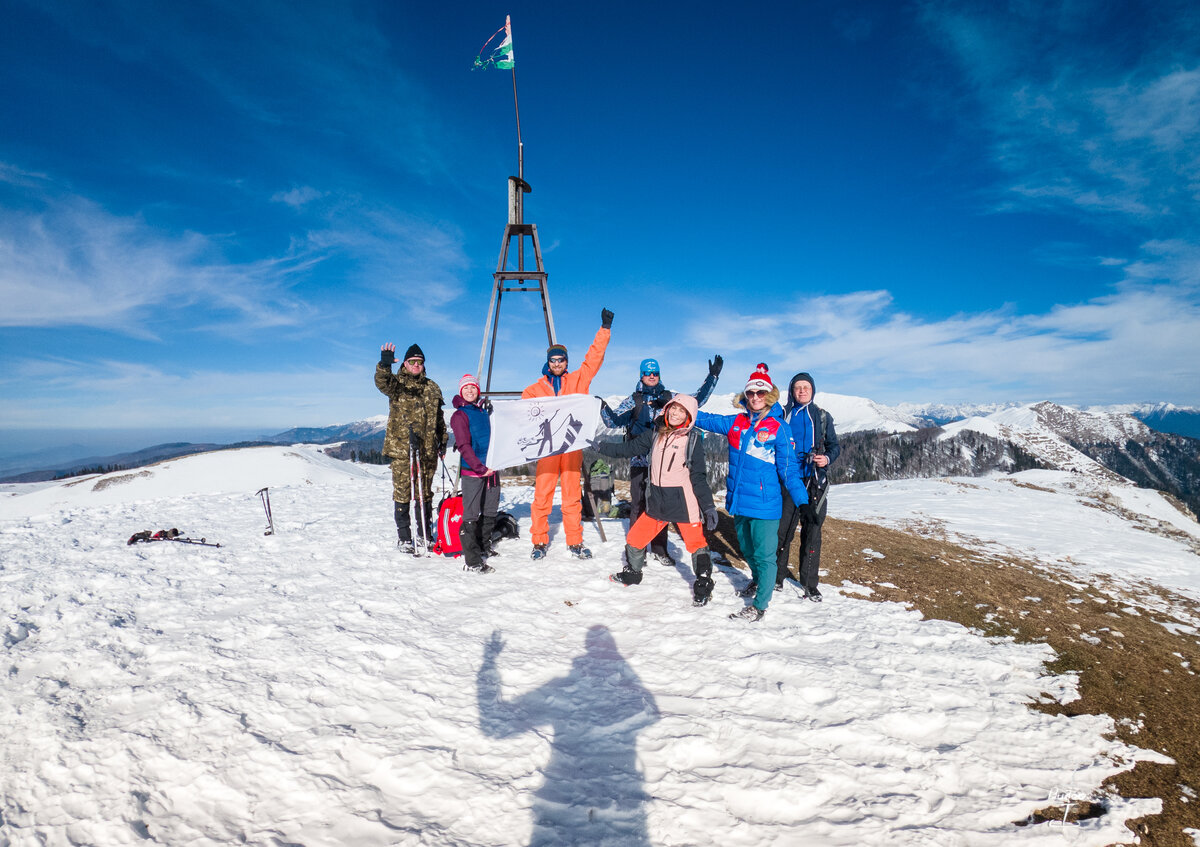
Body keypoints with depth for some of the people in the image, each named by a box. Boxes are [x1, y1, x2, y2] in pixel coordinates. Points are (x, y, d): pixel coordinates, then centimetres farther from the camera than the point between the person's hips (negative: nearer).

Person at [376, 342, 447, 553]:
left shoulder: (432, 388, 16)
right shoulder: (397, 383, 3)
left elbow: (439, 418, 22)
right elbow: (382, 383, -22)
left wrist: (443, 441, 19)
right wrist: (384, 365, -40)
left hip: (427, 450, 4)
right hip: (401, 449, -4)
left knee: (425, 493, 11)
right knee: (402, 493, 1)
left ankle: (425, 535, 23)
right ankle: (403, 538, 11)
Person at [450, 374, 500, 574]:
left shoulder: (486, 409, 13)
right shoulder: (459, 415, -5)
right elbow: (464, 446, -13)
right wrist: (480, 467, -18)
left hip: (491, 469, 7)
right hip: (471, 470, -6)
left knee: (490, 512, 16)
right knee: (471, 515, -5)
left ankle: (484, 547, 33)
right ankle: (472, 561, -2)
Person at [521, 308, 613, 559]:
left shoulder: (578, 380, 13)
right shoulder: (537, 388, 13)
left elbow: (594, 357, 10)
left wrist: (605, 329, 6)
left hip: (573, 444, 0)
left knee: (572, 494, 5)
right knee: (542, 494, -2)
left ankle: (575, 542, 14)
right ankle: (539, 542, 9)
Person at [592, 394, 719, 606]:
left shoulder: (693, 439, -6)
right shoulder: (655, 434, 4)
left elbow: (698, 475, -6)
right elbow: (630, 448, 13)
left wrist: (708, 506, -10)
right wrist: (602, 447, 12)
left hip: (683, 502, -4)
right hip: (657, 501, 4)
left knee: (696, 543, 0)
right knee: (634, 538, 11)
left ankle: (703, 586, 19)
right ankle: (632, 573, 36)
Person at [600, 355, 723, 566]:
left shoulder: (670, 398, 10)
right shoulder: (633, 400, 6)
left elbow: (696, 400, 13)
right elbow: (614, 421, 0)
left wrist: (712, 377, 11)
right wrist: (603, 408, -17)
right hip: (639, 461, -2)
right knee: (639, 505, -2)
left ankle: (659, 549, 20)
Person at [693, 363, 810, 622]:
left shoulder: (778, 428, -8)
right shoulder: (736, 423, 5)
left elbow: (789, 469, -6)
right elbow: (705, 419, 12)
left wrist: (803, 502, -10)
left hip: (765, 503, -5)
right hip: (739, 501, 6)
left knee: (764, 554, 2)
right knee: (747, 550, 23)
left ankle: (759, 605, 16)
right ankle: (758, 580, 49)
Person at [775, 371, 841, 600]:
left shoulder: (822, 416, 8)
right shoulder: (782, 415, 6)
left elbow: (834, 445, 9)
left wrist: (827, 458, -9)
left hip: (814, 482, 1)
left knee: (812, 532, 5)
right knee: (783, 531, -1)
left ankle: (809, 583, 16)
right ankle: (777, 577, 16)